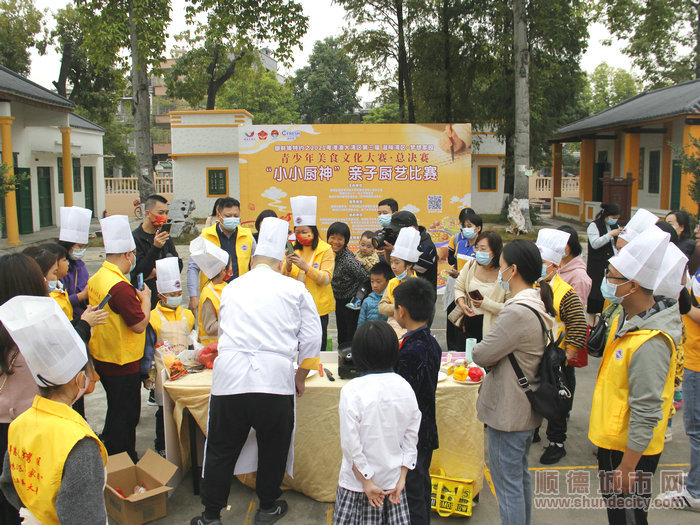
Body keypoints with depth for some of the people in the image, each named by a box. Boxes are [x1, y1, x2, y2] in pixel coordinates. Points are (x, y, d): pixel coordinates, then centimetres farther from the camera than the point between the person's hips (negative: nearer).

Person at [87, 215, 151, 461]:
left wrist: (136, 297, 12)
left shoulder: (96, 278, 3)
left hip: (102, 358, 9)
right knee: (126, 416, 5)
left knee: (116, 412, 24)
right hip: (123, 365, -9)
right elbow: (139, 325, -23)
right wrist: (146, 300, -9)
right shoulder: (120, 287, -27)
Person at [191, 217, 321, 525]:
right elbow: (311, 338, 8)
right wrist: (301, 377, 20)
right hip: (275, 380, -1)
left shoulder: (232, 288, 16)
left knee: (221, 449, 14)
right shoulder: (295, 289, 8)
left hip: (229, 378, 2)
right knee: (272, 447, 17)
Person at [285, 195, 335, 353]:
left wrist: (306, 267, -26)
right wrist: (287, 267, -13)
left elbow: (326, 279, -14)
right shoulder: (293, 249, 10)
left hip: (318, 307, -4)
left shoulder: (325, 250, -4)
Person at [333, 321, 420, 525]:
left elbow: (351, 444, -15)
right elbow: (411, 437, 0)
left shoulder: (352, 391, -17)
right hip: (393, 480, 4)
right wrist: (401, 479, 6)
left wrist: (367, 482, -6)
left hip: (357, 483, -4)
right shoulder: (405, 387, -5)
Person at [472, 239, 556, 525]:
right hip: (528, 406, 10)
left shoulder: (517, 313, -27)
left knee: (507, 482, 5)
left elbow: (482, 355, -21)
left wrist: (478, 349, -2)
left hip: (508, 410, -10)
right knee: (521, 474, 25)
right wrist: (493, 352, -2)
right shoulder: (539, 306, 4)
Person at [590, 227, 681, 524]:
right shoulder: (630, 318, 1)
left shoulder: (649, 343, -31)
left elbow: (646, 414, -28)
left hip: (632, 450, -9)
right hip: (612, 440, 9)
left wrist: (627, 468, -21)